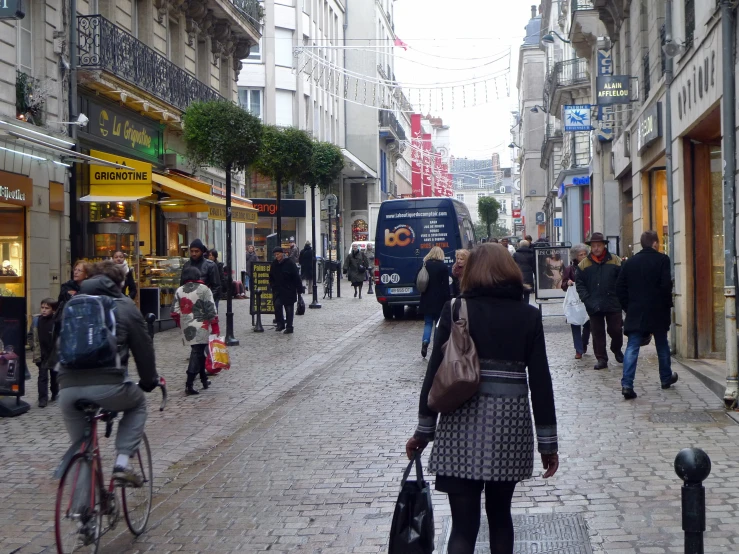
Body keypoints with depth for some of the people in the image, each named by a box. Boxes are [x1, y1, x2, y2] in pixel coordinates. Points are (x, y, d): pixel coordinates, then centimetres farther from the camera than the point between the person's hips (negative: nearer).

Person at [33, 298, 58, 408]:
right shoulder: (37, 320, -2)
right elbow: (36, 340, 3)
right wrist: (36, 355, -1)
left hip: (54, 353, -2)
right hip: (42, 354, 2)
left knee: (54, 375, 16)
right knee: (42, 376, -3)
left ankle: (55, 393, 35)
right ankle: (43, 398, -2)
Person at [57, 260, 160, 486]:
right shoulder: (125, 306, 10)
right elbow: (143, 347, 13)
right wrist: (149, 381, 28)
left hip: (68, 386, 3)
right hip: (107, 386, -3)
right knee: (138, 403, 28)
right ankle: (122, 463, 12)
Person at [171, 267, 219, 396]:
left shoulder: (179, 291, 6)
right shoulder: (203, 289, -7)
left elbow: (175, 312, 7)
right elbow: (211, 310, -10)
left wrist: (181, 325, 22)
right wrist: (215, 327, -5)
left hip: (187, 328, 5)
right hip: (201, 327, -5)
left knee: (197, 352, 19)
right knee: (197, 353, -6)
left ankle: (204, 380, 27)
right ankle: (189, 384, -15)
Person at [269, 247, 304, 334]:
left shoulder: (289, 263, -12)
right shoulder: (274, 264, 5)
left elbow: (296, 277, -11)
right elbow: (271, 277, 17)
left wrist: (300, 289, -12)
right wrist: (272, 286, 10)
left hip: (289, 290, -4)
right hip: (278, 290, 5)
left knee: (289, 308, 1)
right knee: (277, 305, -7)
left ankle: (289, 327, 8)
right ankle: (280, 324, 6)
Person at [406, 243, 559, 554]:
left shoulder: (456, 311, 0)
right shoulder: (529, 316, 3)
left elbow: (435, 372, -2)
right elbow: (541, 381, 1)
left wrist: (424, 429, 6)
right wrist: (548, 441, 5)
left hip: (463, 423, -2)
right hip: (510, 423, 2)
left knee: (463, 523, 0)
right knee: (500, 514, 19)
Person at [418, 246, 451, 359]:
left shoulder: (424, 265, 1)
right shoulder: (443, 267, -8)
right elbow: (446, 285, -11)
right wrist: (448, 299, -7)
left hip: (426, 300, 2)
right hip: (439, 300, -2)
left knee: (428, 323, 10)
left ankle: (425, 341, -12)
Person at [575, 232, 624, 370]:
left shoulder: (615, 261, 0)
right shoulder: (584, 264, 3)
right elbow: (579, 284, 2)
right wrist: (587, 300, -10)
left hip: (613, 304, -1)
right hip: (594, 307, 1)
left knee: (616, 330, 8)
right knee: (597, 333, 6)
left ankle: (617, 350, 34)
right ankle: (601, 358, 15)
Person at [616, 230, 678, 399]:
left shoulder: (630, 262, 7)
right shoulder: (662, 260, -6)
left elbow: (620, 287, 6)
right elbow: (666, 285, -13)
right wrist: (668, 306, 0)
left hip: (635, 312, 2)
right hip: (657, 312, -2)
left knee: (632, 348, -3)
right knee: (662, 346, 17)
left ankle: (627, 384, -16)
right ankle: (666, 378, 33)